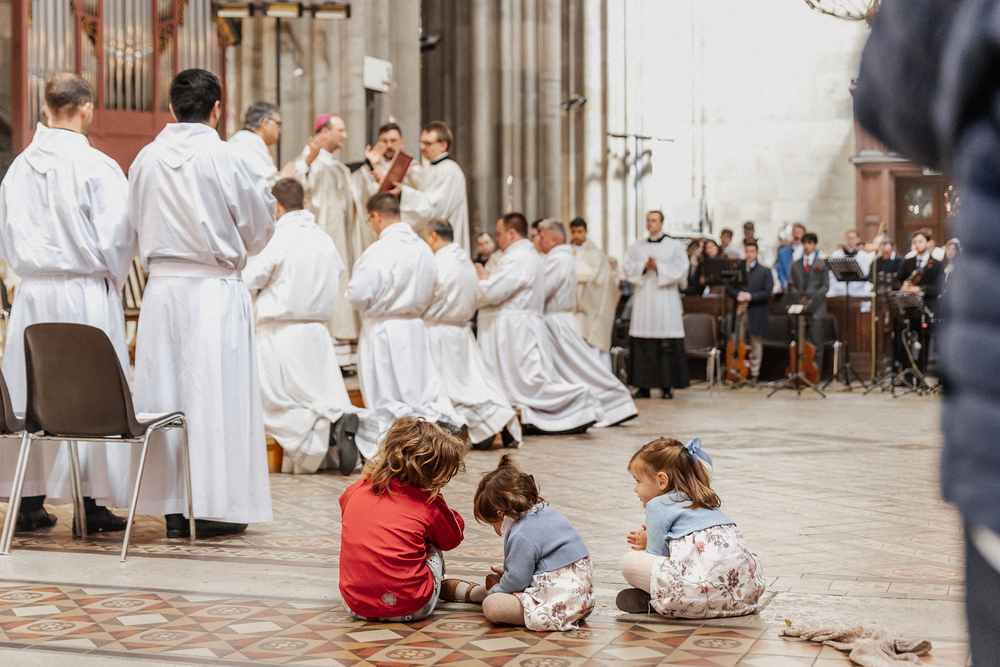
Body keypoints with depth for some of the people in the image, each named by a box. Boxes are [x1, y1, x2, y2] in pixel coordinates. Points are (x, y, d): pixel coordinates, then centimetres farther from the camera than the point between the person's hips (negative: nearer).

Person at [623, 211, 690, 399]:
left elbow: (680, 270, -3)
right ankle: (643, 386, 4)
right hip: (643, 299, 3)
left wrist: (658, 266, -12)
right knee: (642, 345, -1)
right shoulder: (637, 247, 14)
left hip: (665, 298, -3)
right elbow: (628, 268, 6)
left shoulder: (674, 246, 6)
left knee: (667, 346, -6)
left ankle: (668, 386, -1)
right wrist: (644, 266, -11)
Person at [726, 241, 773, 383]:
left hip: (756, 315, -1)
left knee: (756, 347, 4)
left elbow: (767, 291, -4)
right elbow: (729, 288, 7)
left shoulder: (764, 271, 6)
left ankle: (754, 374, 12)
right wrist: (738, 295, -14)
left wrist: (751, 296, -16)